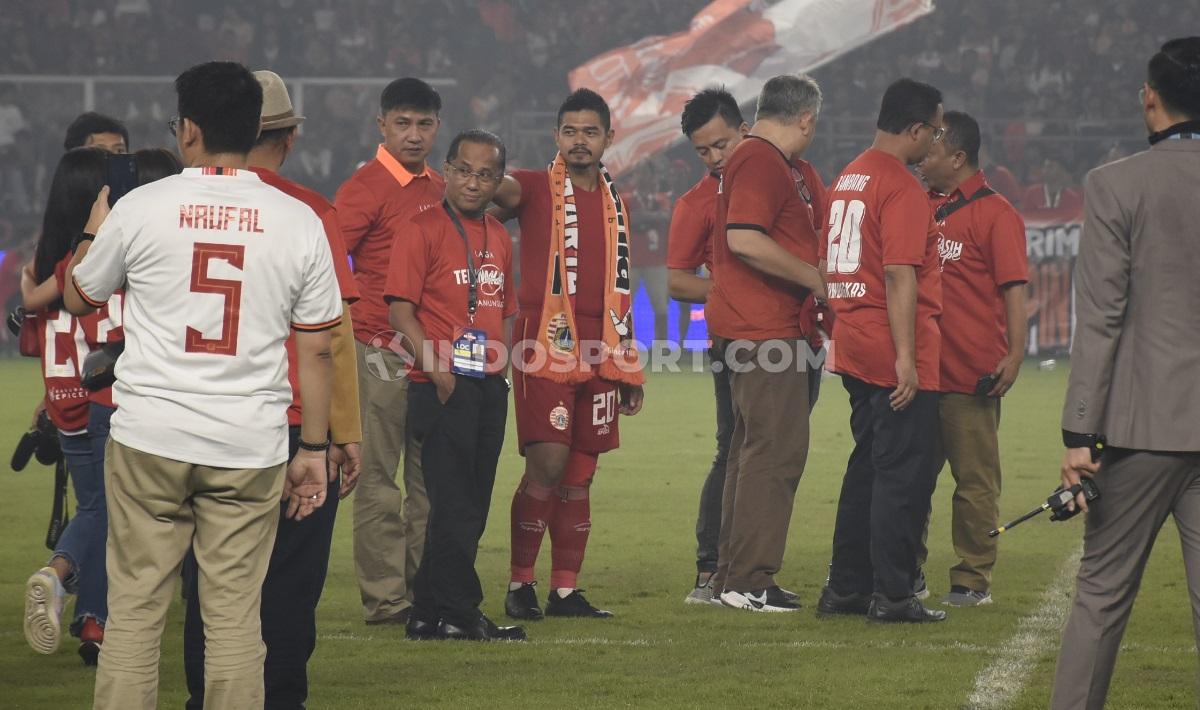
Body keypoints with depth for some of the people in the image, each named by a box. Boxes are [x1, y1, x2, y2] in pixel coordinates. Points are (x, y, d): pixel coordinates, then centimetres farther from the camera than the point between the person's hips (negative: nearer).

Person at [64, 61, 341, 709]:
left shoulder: (140, 208, -3)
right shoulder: (299, 222, 1)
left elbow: (77, 297, 14)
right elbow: (316, 347, 3)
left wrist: (94, 230, 32)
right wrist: (314, 448, 11)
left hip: (149, 437, -1)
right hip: (251, 448, 1)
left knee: (133, 607, 4)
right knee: (234, 616, 4)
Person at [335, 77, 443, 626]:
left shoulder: (438, 189, 14)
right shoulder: (366, 187, -8)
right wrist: (361, 325, -15)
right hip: (382, 351, -7)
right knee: (378, 477, -3)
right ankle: (385, 599, -1)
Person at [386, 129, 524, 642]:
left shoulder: (499, 238, 16)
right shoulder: (423, 230, -5)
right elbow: (400, 310, -10)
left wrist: (503, 362, 9)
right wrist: (436, 368, -18)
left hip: (490, 388, 7)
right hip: (445, 387, -7)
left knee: (471, 507, 9)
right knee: (454, 505, -7)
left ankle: (430, 613, 14)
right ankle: (459, 613, -2)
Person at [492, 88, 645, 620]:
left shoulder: (614, 201, 17)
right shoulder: (535, 188, 0)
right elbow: (499, 192, -24)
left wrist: (629, 366, 20)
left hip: (599, 356, 5)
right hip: (545, 349, -5)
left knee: (580, 476, 6)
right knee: (546, 467, -10)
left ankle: (566, 590, 10)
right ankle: (521, 585, -1)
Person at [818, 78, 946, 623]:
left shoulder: (847, 180, 15)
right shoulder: (901, 187, -14)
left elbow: (827, 265, 20)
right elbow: (900, 276, -20)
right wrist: (905, 357, -21)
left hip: (854, 348, 9)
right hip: (892, 352, -9)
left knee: (869, 466, 16)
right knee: (905, 473, -4)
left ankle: (845, 588, 19)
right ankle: (891, 594, -3)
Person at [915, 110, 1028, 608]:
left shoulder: (994, 213, -5)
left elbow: (1014, 290, -9)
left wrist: (1015, 354, -18)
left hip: (971, 374, -6)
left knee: (975, 479, 1)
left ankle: (973, 580, 6)